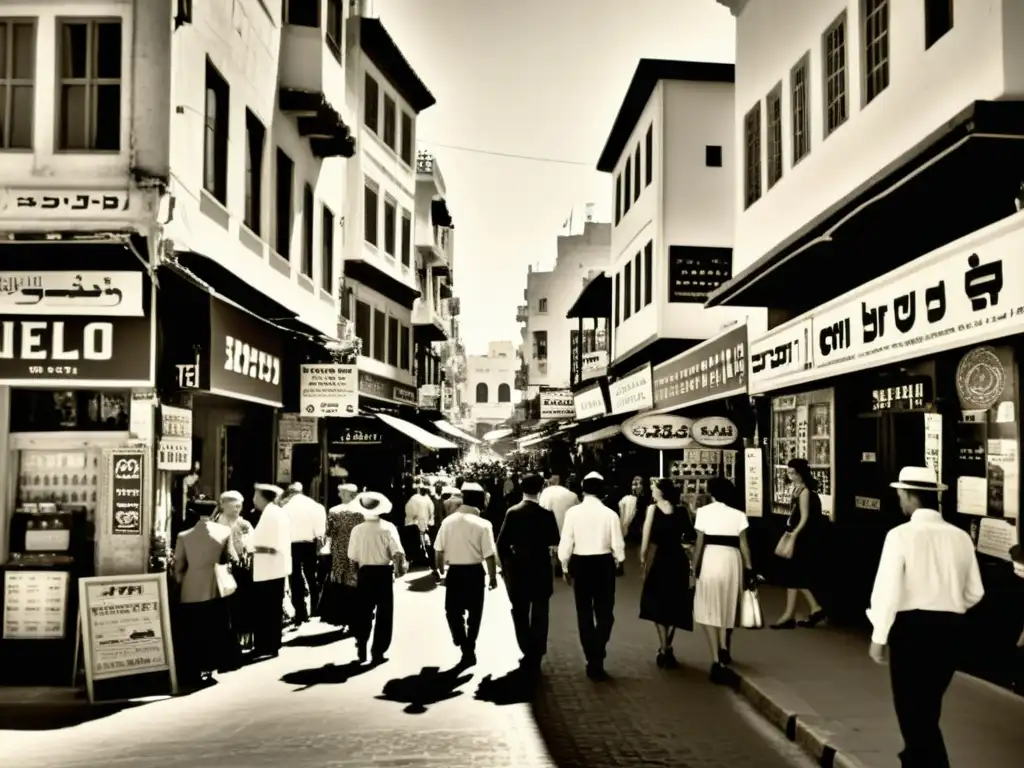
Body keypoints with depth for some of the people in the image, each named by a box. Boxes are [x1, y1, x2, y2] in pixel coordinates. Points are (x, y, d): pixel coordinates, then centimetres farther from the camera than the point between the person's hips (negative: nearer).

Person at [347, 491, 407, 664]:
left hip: (365, 574, 2)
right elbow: (397, 553, -18)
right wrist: (400, 567, -1)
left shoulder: (357, 530, -6)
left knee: (364, 613, 16)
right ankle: (378, 653, 11)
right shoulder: (387, 527, -10)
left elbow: (353, 558, -1)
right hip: (384, 573, -2)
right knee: (384, 614, 10)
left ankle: (362, 651, 20)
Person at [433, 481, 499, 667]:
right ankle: (469, 649, 25)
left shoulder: (448, 521, -5)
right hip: (474, 572, -1)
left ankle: (464, 646, 6)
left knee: (453, 610, 16)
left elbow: (439, 550, 0)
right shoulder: (483, 524, -14)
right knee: (474, 612, 16)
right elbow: (489, 555, -14)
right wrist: (493, 576, 1)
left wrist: (441, 571, 15)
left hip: (454, 572, 1)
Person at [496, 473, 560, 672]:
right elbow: (554, 543, -9)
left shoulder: (512, 512, -6)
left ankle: (527, 653, 17)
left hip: (517, 568, 1)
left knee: (520, 612, 15)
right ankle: (535, 655, 16)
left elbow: (502, 543, -6)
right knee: (539, 613, 12)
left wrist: (505, 565, 7)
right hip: (540, 568, -1)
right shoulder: (546, 514, -11)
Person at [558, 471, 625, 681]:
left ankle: (592, 660, 18)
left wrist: (565, 567, 8)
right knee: (604, 613, 10)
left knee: (584, 613, 13)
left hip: (580, 563, 1)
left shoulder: (572, 512, -8)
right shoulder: (610, 514, -9)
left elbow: (565, 542, -6)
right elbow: (618, 545, -6)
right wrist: (616, 562, 15)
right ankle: (597, 659, -4)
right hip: (603, 564, -1)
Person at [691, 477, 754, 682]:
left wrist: (694, 567, 2)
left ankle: (716, 660, -2)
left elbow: (700, 543, -4)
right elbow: (743, 544, 0)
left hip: (710, 560, -2)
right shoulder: (738, 515, 3)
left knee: (709, 609, 5)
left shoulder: (704, 511, -1)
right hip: (731, 560, 2)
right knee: (726, 607, 22)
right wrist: (749, 569, 6)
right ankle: (724, 648, 25)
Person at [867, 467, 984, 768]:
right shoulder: (960, 536, 2)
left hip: (912, 626, -6)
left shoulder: (901, 534, -13)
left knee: (913, 708, 7)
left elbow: (888, 589, -15)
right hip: (951, 627, 6)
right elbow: (975, 593, 8)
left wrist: (879, 636, -6)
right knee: (927, 705, 24)